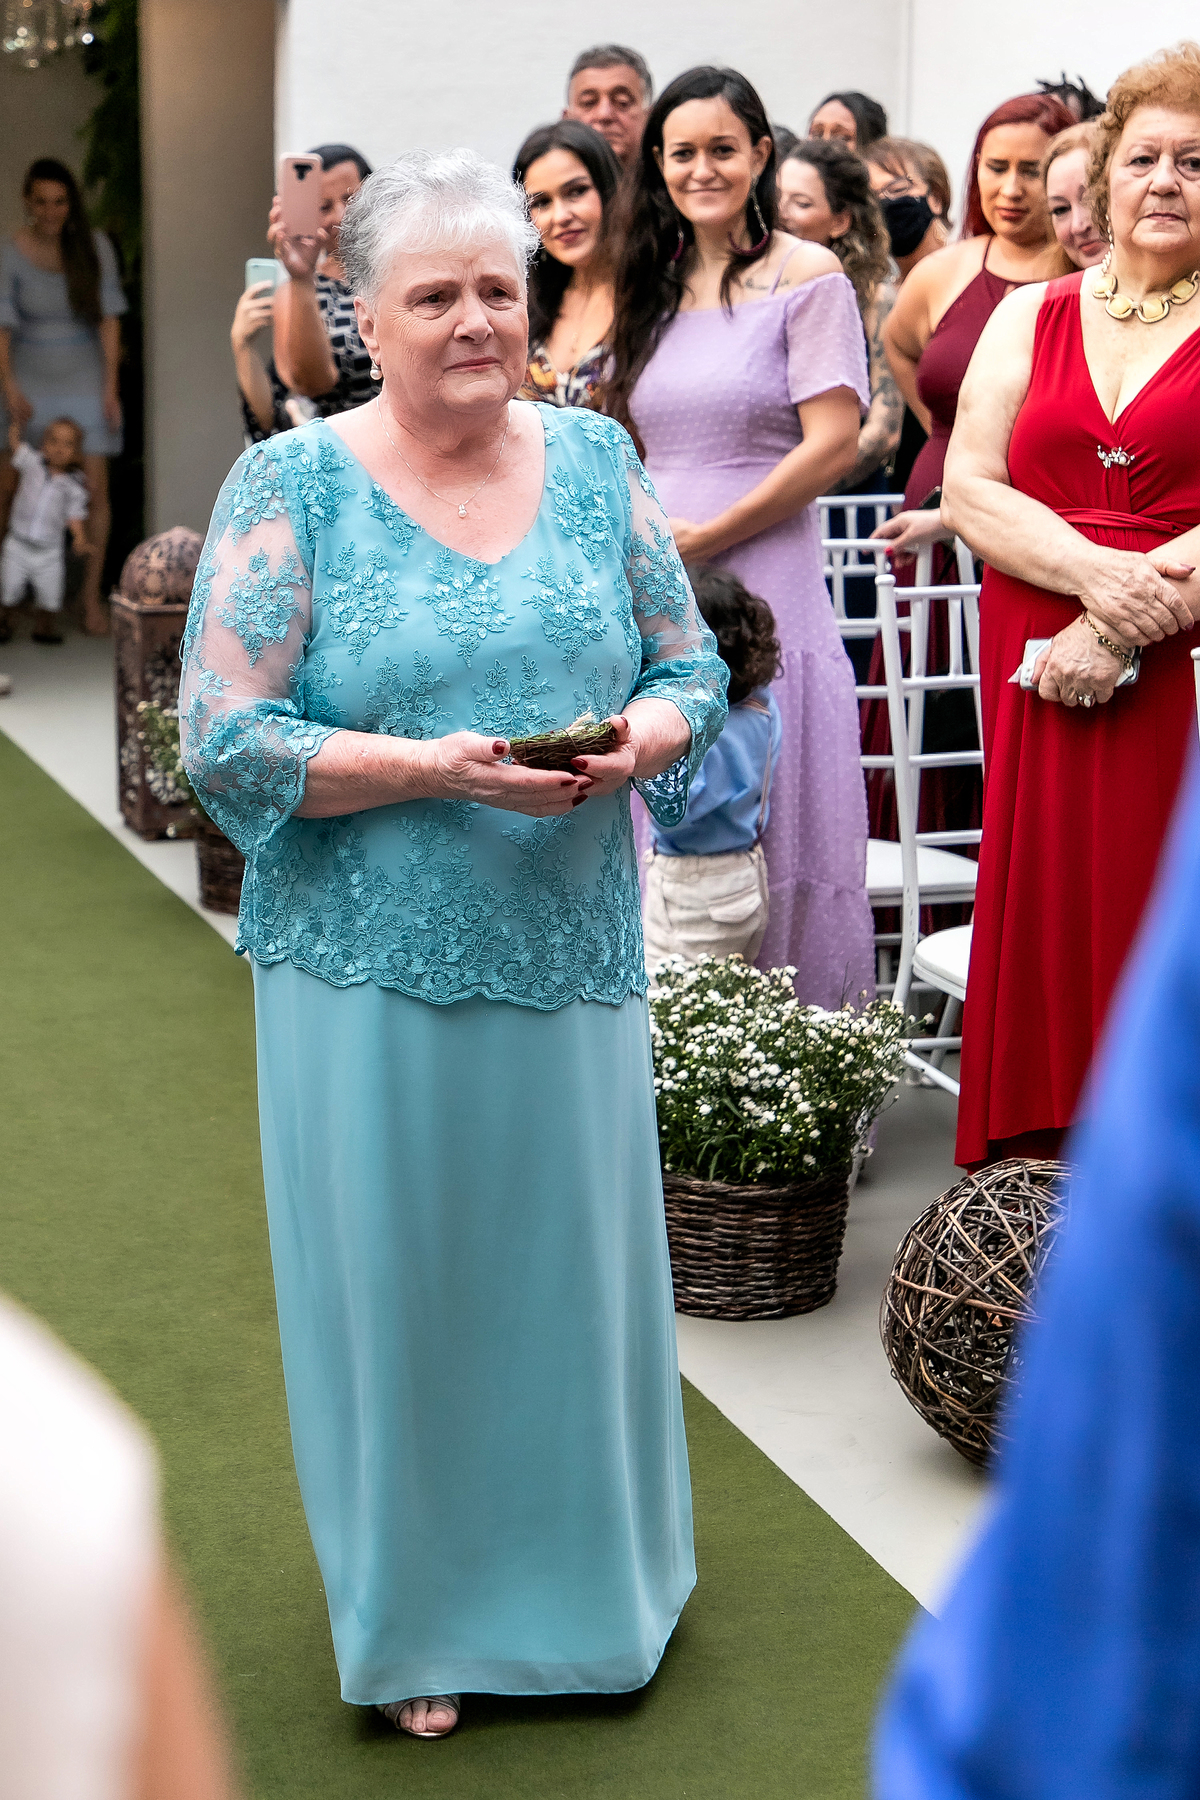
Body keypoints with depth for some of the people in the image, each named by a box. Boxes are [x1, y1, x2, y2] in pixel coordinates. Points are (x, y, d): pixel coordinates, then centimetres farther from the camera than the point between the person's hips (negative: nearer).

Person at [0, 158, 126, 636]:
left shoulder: (95, 246, -11)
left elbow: (108, 318, -8)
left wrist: (111, 387, -12)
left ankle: (91, 597, 9)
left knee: (95, 491, -3)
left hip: (85, 377, 1)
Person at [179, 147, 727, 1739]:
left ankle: (587, 1580, 34)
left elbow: (690, 668, 10)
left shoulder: (594, 458, 6)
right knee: (400, 1279, 7)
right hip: (373, 966, -3)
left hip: (571, 954, 3)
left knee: (577, 1262, 11)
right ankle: (417, 1620, 28)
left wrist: (638, 743, -13)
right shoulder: (290, 487, -5)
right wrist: (438, 769, -21)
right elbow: (226, 742, -10)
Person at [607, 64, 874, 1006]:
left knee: (763, 843, -3)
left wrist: (703, 538, -11)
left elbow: (834, 444, -11)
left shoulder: (809, 278, -2)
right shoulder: (656, 288, 16)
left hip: (762, 592, -6)